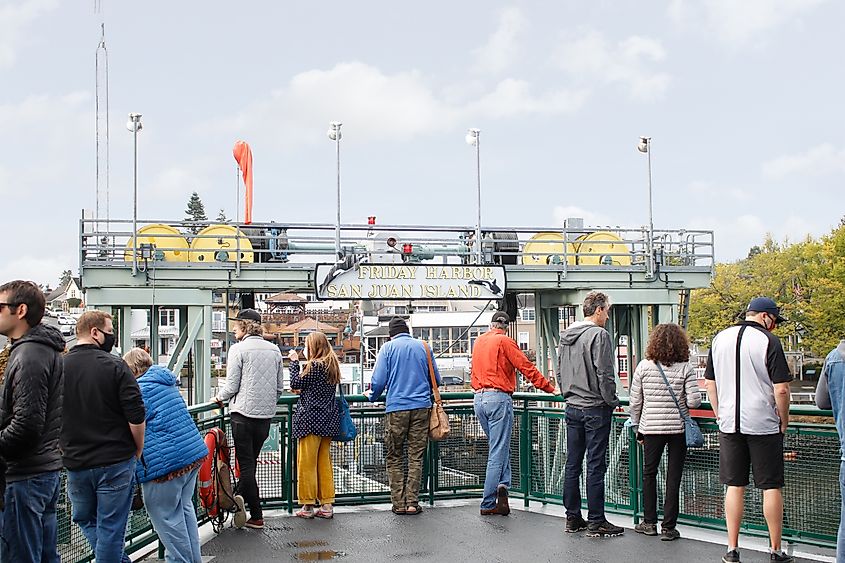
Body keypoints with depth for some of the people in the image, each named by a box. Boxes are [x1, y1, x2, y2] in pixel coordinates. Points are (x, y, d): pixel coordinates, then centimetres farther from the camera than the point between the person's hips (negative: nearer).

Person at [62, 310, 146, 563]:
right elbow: (136, 416, -14)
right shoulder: (114, 365, -11)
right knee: (110, 526, 6)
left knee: (85, 519, 21)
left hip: (75, 464, 3)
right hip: (116, 462, -3)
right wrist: (138, 451, 1)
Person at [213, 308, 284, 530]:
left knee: (246, 464, 0)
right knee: (251, 461, 15)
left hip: (243, 414, -5)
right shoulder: (274, 350, 9)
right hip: (266, 416, 5)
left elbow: (231, 386, -8)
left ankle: (257, 516, -1)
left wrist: (219, 398, 11)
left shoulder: (239, 349, -8)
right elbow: (279, 387, 12)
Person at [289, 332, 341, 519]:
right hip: (328, 420, 8)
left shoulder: (315, 365, -13)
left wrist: (294, 362, 3)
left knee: (306, 463, 0)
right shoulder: (332, 365, 12)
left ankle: (308, 505, 4)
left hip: (311, 419, -8)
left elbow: (296, 383, -6)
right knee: (324, 462, 12)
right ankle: (327, 504, 13)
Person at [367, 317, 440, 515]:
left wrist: (372, 396, 16)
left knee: (394, 458, 8)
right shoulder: (423, 347, 9)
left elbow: (379, 380, -4)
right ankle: (412, 503, 3)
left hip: (396, 408, -2)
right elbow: (436, 379, 12)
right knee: (416, 457, 6)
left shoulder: (388, 348, 2)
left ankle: (399, 503, 4)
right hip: (421, 407, 2)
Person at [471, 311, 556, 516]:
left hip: (478, 398, 7)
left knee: (499, 447, 16)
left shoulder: (478, 341, 16)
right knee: (498, 452, -3)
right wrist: (549, 388, -3)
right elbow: (527, 367, -8)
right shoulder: (505, 341, -4)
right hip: (498, 398, -7)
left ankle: (501, 485, -4)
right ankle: (488, 504, -4)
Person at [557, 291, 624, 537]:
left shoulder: (566, 335, 12)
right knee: (596, 465, -3)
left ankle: (572, 517, 17)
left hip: (572, 408, 8)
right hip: (595, 409, -8)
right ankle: (596, 521, 0)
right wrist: (612, 401, -6)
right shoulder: (598, 334, -13)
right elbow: (604, 374, -17)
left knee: (572, 464, 11)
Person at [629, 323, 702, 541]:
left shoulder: (644, 366, -3)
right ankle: (668, 527, 7)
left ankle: (649, 522, 20)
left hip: (651, 428, 1)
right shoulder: (685, 368, -6)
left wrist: (637, 427, 13)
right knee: (673, 477, 5)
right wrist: (682, 400, 11)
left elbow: (635, 402, 1)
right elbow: (694, 401, -11)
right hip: (678, 428, 0)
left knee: (649, 473, 15)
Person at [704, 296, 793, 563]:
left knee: (734, 486, 9)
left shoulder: (720, 339, 8)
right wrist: (784, 422, 0)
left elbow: (710, 384, 12)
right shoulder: (768, 341, -9)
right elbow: (781, 389, -12)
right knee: (771, 487, 4)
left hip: (729, 425, 5)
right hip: (764, 424, -4)